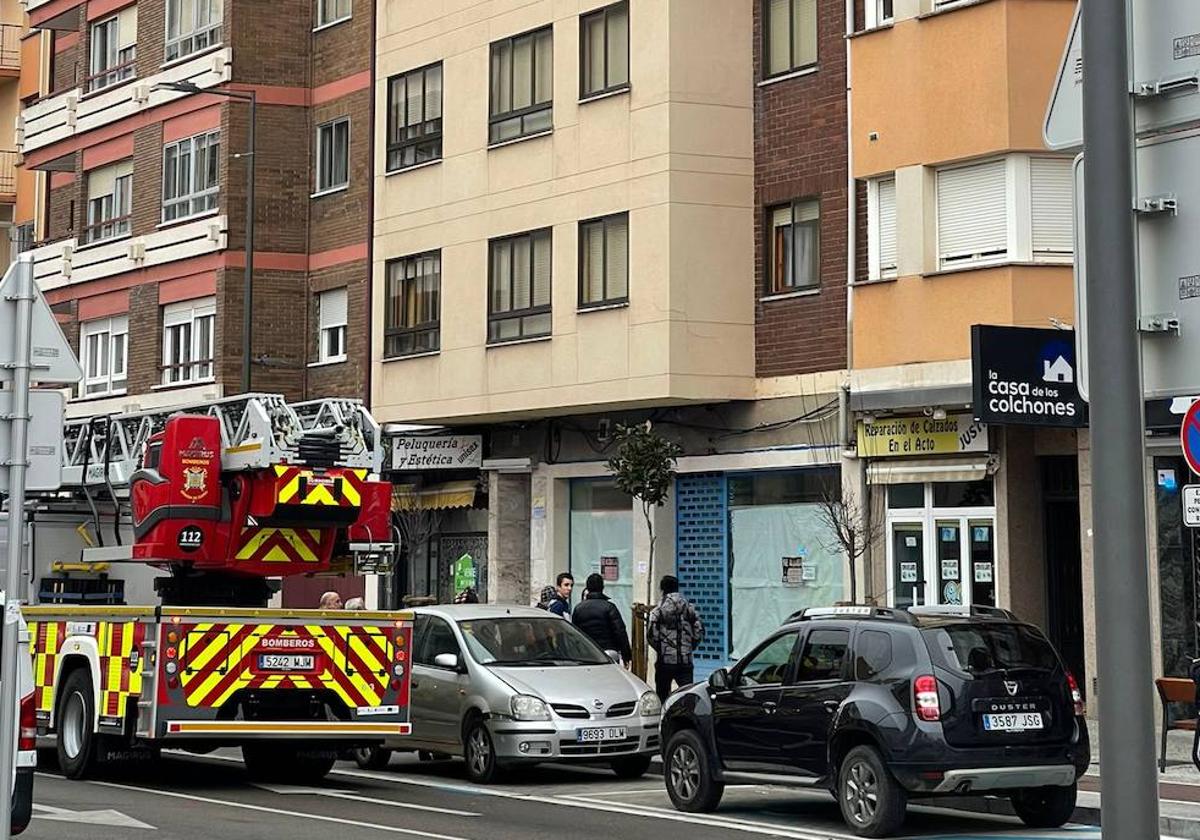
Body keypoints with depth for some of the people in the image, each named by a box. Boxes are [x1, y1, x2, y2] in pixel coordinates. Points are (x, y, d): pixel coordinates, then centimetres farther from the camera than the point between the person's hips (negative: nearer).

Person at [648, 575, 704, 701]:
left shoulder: (657, 611, -7)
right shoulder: (689, 608, 4)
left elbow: (652, 635, -10)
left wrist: (660, 649, 7)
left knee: (662, 694, 10)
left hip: (665, 659, -2)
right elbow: (699, 632, 3)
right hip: (685, 661, 2)